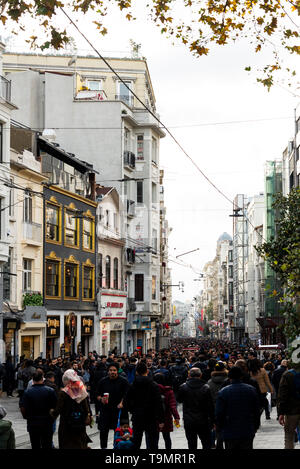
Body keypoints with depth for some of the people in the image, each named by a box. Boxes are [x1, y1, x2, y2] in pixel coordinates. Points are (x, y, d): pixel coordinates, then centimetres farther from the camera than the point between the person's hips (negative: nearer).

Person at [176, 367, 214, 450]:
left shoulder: (183, 387, -7)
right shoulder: (206, 388, -10)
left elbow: (179, 399, 10)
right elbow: (210, 406, -8)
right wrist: (212, 421, 0)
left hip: (188, 422, 1)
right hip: (203, 421, -1)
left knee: (192, 445, 9)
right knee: (207, 444, 11)